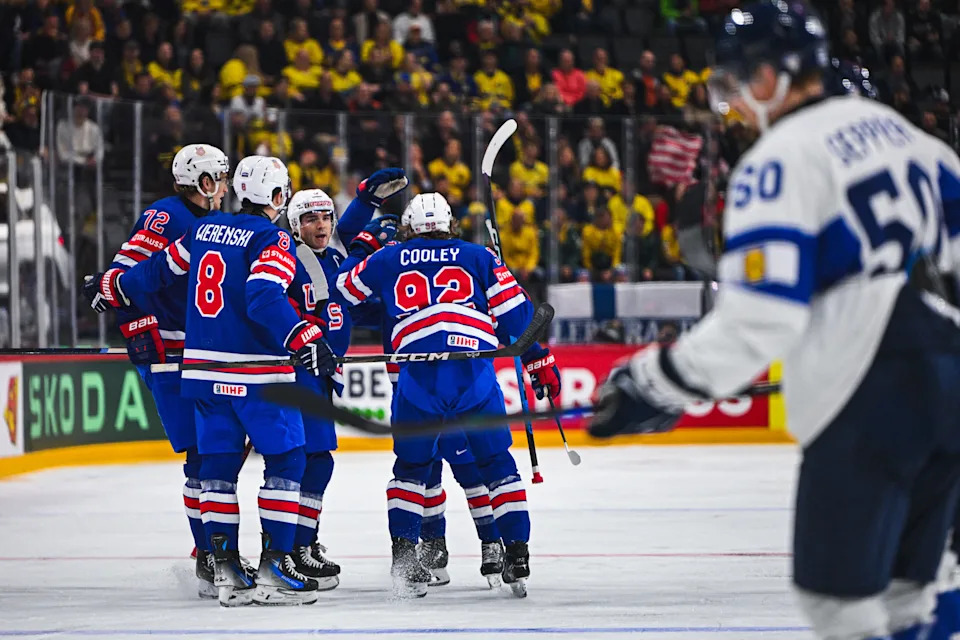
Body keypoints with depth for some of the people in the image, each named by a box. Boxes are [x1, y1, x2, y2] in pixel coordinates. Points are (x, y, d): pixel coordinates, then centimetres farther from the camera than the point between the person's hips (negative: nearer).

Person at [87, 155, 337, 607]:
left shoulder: (203, 230, 10)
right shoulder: (271, 239, -9)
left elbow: (159, 270, 21)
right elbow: (264, 298, -24)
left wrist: (115, 287, 37)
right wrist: (304, 338, -32)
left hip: (205, 369, 6)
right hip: (256, 373, -6)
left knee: (218, 464, 10)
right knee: (285, 461, 1)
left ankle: (225, 568, 7)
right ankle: (273, 565, -5)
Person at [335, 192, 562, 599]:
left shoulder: (386, 261, 20)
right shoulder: (477, 257, 19)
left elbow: (344, 287, 32)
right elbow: (514, 311, 13)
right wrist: (540, 361, 18)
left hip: (416, 372, 0)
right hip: (474, 371, 0)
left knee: (411, 467, 17)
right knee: (497, 465, 12)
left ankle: (403, 555, 4)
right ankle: (516, 555, 3)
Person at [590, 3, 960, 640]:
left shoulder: (780, 160, -8)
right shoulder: (891, 127, 15)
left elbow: (760, 317, -16)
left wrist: (658, 385, -11)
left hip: (871, 399, -8)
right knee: (901, 587, 16)